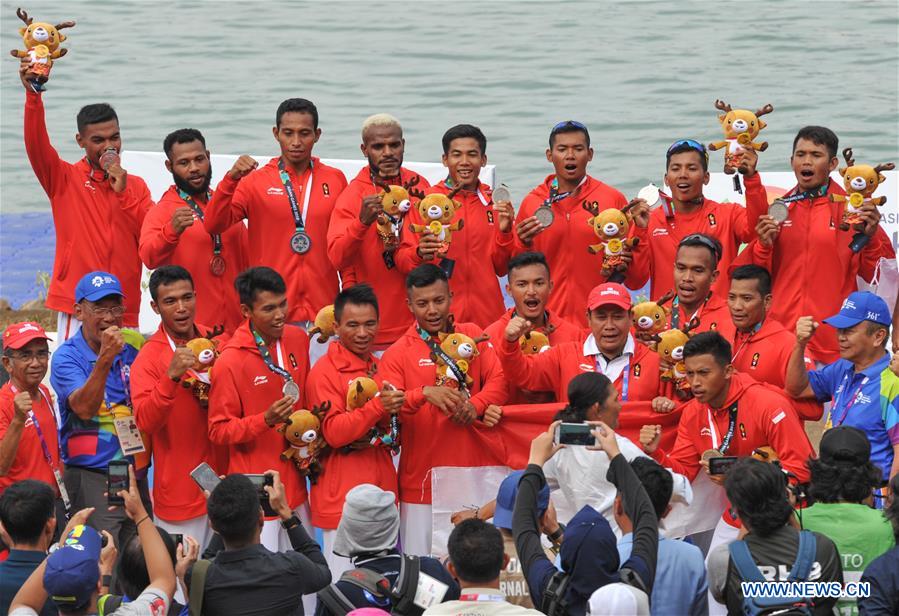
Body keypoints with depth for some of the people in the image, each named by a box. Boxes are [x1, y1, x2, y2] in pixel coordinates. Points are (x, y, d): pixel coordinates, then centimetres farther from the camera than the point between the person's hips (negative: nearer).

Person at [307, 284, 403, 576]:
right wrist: (378, 406, -27)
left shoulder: (379, 367, 14)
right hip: (343, 495, -7)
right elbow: (333, 433, -16)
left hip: (381, 487, 7)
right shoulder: (324, 371, -8)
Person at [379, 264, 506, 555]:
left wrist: (475, 405, -18)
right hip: (425, 475, -2)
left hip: (479, 466, 2)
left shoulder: (473, 336, 12)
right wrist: (424, 394, -24)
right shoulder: (397, 354, 4)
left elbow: (499, 380, 1)